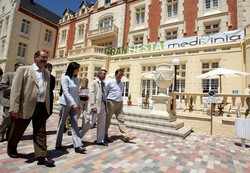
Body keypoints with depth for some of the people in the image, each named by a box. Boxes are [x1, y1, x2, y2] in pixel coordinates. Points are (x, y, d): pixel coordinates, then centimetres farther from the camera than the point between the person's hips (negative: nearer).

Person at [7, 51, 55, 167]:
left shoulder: (47, 73, 13)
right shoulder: (23, 69, -3)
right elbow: (16, 89, -9)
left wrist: (47, 107, 14)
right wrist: (14, 107, -16)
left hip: (42, 107, 4)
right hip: (26, 106, -3)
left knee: (41, 132, 5)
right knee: (17, 131, 17)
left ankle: (42, 156, 11)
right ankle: (11, 149, 43)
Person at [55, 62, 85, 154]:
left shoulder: (77, 79, 11)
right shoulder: (65, 78, -7)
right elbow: (65, 92, -16)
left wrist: (79, 104, 6)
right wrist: (73, 103, -24)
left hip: (74, 104, 5)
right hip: (65, 104, -5)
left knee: (75, 124, -1)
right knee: (61, 124, 7)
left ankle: (77, 145, -2)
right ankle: (58, 144, 22)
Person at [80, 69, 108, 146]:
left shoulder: (103, 84, 14)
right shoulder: (94, 83, -4)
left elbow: (104, 94, 13)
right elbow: (91, 95, -12)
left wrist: (105, 104, 8)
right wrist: (93, 106, -19)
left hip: (103, 105, 7)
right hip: (96, 105, -7)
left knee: (102, 123, 10)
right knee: (91, 122, 0)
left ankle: (100, 140, 21)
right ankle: (79, 136, 20)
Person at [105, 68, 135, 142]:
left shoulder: (121, 84, 13)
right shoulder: (110, 82, -5)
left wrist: (121, 101, 14)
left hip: (119, 103, 5)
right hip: (111, 103, -5)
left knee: (121, 119, 2)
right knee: (107, 120, 6)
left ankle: (126, 136, 2)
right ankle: (105, 135, 21)